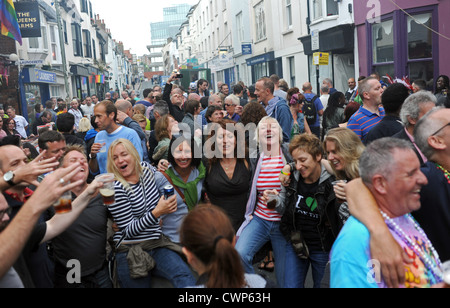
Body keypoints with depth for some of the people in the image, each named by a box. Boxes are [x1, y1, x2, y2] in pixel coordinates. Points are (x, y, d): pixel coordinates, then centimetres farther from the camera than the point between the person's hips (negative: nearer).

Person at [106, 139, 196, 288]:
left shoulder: (145, 168, 3)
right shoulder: (116, 189, -14)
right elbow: (128, 231, -15)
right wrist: (157, 213, -24)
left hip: (157, 243, 4)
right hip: (131, 252, -4)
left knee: (185, 276, -19)